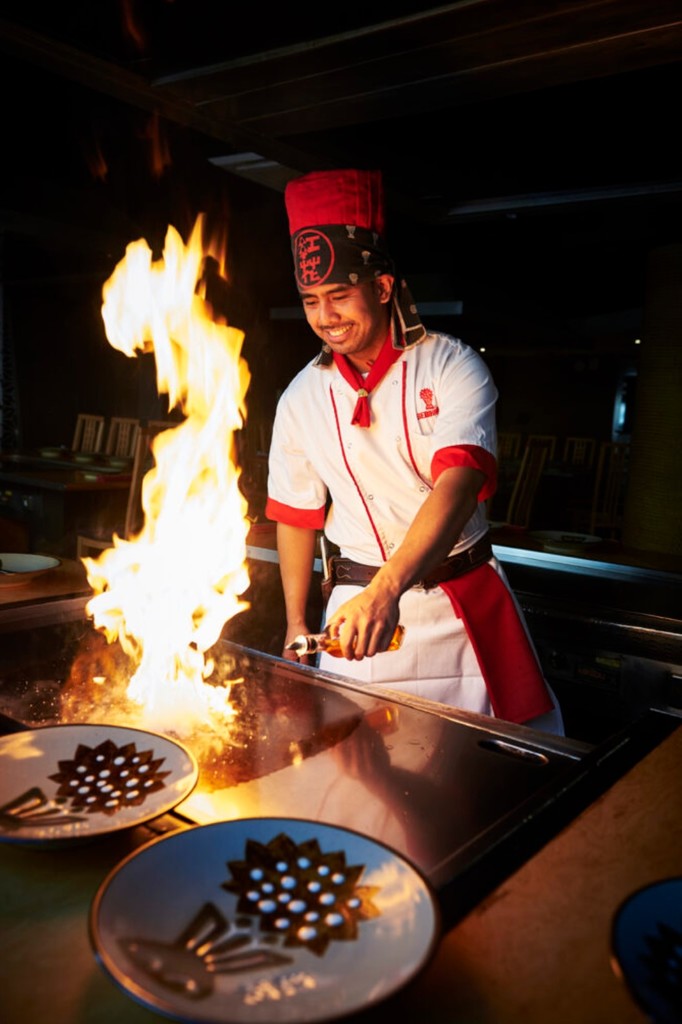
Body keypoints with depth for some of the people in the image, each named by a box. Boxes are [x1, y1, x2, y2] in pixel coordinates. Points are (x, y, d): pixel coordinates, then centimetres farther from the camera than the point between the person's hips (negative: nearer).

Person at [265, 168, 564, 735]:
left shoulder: (450, 365, -10)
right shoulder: (302, 399, 0)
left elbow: (459, 482, -25)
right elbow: (296, 517, 10)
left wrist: (388, 590, -38)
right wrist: (296, 624, 12)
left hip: (468, 600, -1)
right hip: (360, 602, 2)